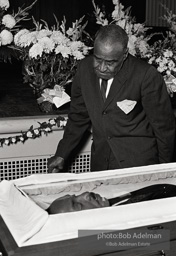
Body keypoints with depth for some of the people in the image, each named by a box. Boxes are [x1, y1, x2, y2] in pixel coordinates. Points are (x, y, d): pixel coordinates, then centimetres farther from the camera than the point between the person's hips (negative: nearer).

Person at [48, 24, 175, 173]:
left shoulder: (147, 76, -18)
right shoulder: (85, 68, -2)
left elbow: (164, 126, -8)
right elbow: (79, 116, 9)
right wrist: (61, 155, 6)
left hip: (138, 162, -4)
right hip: (100, 162, 5)